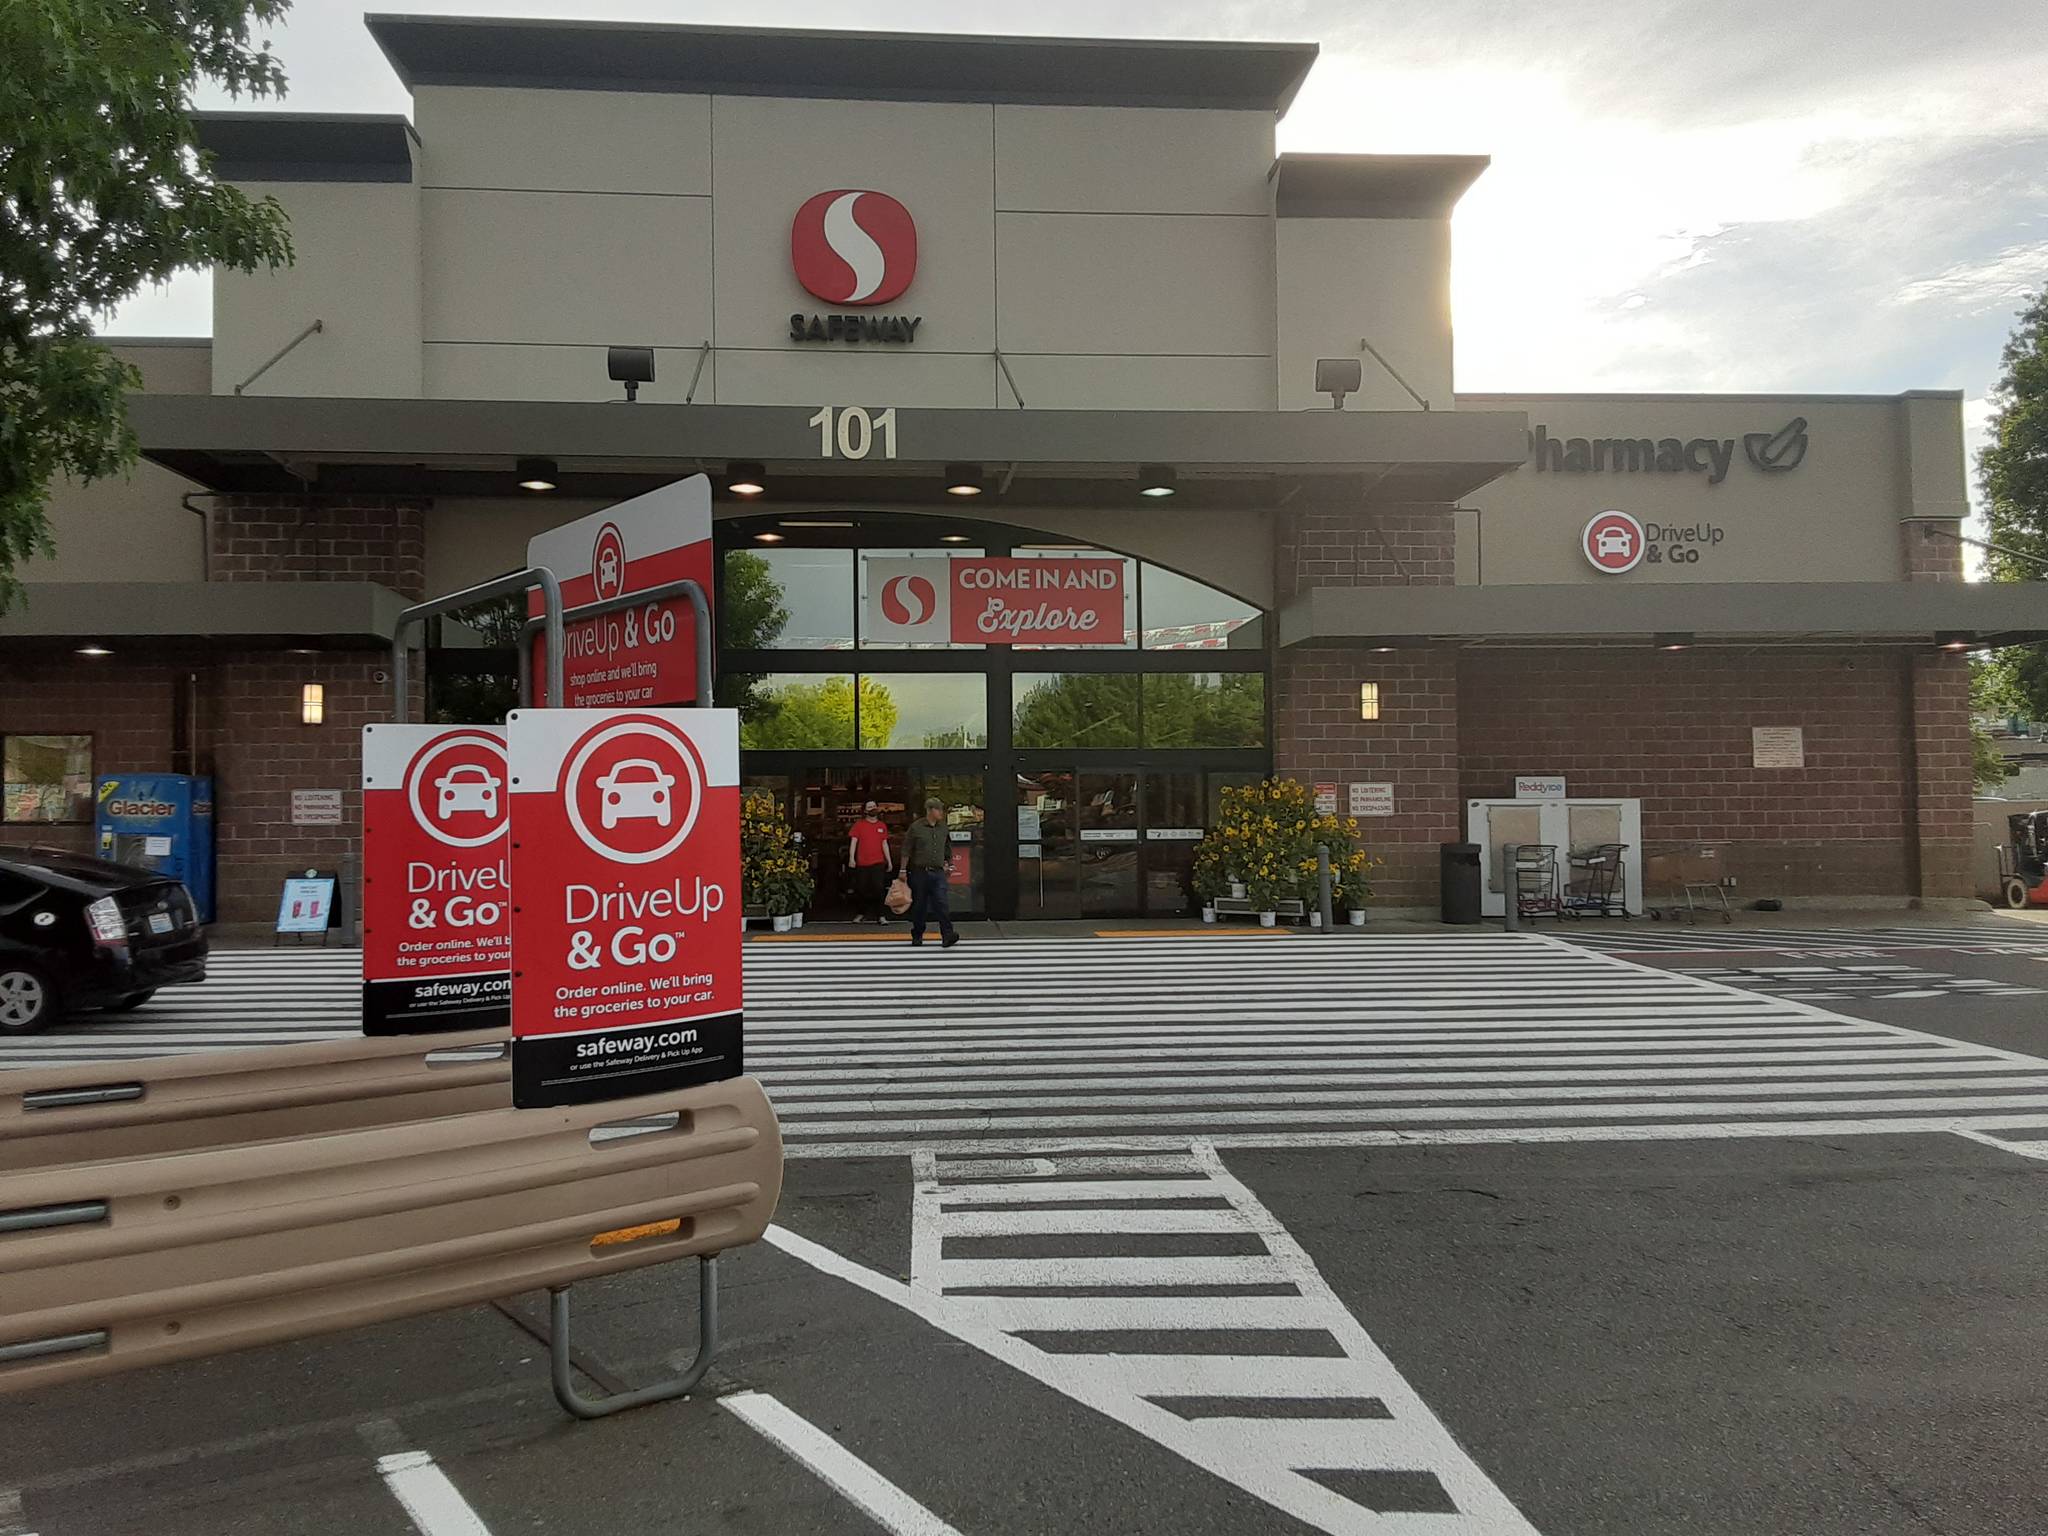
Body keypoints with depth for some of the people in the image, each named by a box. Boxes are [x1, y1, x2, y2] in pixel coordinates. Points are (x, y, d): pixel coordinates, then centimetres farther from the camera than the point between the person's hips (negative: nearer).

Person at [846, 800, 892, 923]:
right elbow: (853, 841, -2)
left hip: (878, 863, 1)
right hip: (862, 863, -1)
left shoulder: (882, 826, 10)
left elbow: (885, 844, 15)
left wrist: (889, 861, 13)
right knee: (861, 890, 7)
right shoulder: (859, 825, 2)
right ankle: (861, 914, 22)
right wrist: (851, 858, -14)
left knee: (879, 889, -8)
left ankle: (881, 916, -6)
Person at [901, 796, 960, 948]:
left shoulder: (943, 828, 10)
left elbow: (948, 849, 24)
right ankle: (917, 935, 21)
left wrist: (949, 864, 22)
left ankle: (947, 936, -17)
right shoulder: (916, 827, -2)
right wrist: (903, 870, -3)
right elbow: (906, 850, -1)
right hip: (920, 872, -2)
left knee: (941, 904, -10)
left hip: (938, 873, 2)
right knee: (919, 906, 6)